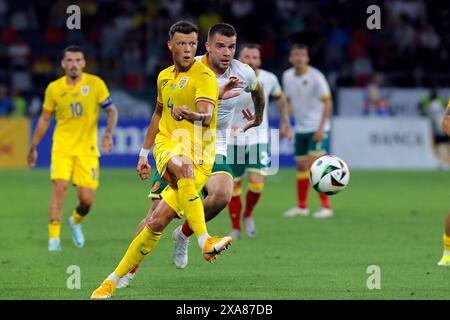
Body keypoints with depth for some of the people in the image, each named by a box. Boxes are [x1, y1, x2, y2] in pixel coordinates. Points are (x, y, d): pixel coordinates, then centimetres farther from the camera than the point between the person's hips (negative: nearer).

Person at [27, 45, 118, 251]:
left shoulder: (95, 84, -3)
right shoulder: (54, 88, 2)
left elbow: (111, 110, 2)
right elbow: (45, 119, 12)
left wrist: (108, 134, -15)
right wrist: (33, 147, 14)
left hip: (87, 149, 0)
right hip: (62, 147, 0)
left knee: (87, 200, -4)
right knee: (59, 188, -19)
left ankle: (76, 222, 31)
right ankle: (54, 238, -15)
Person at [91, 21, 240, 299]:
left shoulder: (204, 76, -6)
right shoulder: (165, 77, 14)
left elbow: (206, 117, -24)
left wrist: (190, 114, -46)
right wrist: (144, 153, 29)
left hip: (199, 155, -3)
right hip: (168, 145, 3)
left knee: (158, 220, -14)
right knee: (183, 166, -37)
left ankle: (115, 280, -3)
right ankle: (205, 241, -48)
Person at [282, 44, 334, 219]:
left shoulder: (315, 76, -14)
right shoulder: (287, 76, 4)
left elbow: (327, 102, -14)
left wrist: (321, 128, -21)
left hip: (317, 129, -6)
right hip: (300, 129, 6)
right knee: (301, 167, 10)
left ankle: (326, 206, -13)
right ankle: (302, 207, 23)